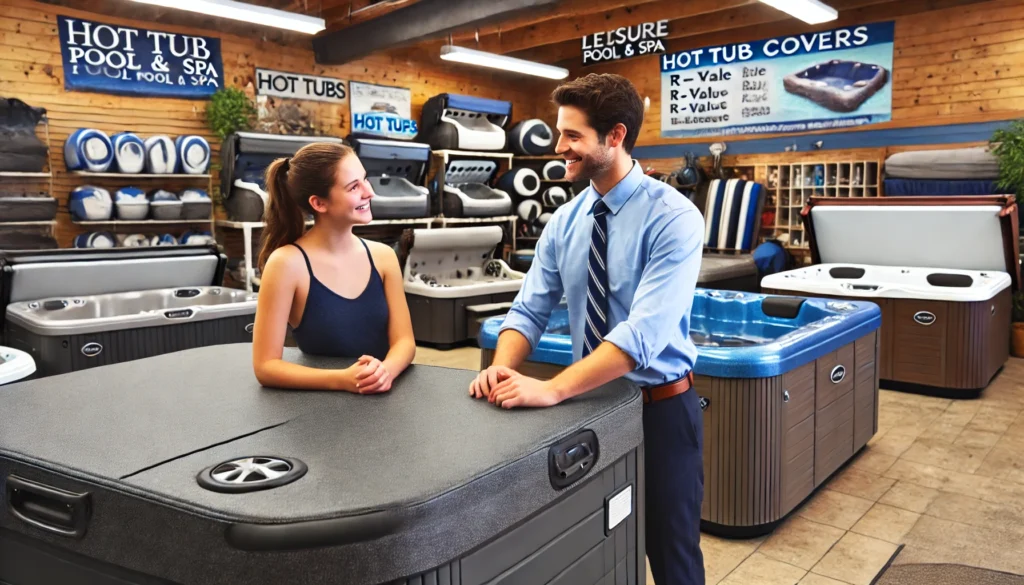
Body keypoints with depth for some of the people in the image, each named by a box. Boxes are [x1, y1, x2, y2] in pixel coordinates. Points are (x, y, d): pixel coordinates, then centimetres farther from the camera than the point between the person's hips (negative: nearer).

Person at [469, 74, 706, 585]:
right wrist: (502, 369, -21)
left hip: (660, 406, -5)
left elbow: (644, 332, -29)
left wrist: (551, 390, -36)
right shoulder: (565, 220, 1)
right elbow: (530, 309, -2)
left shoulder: (673, 217, -19)